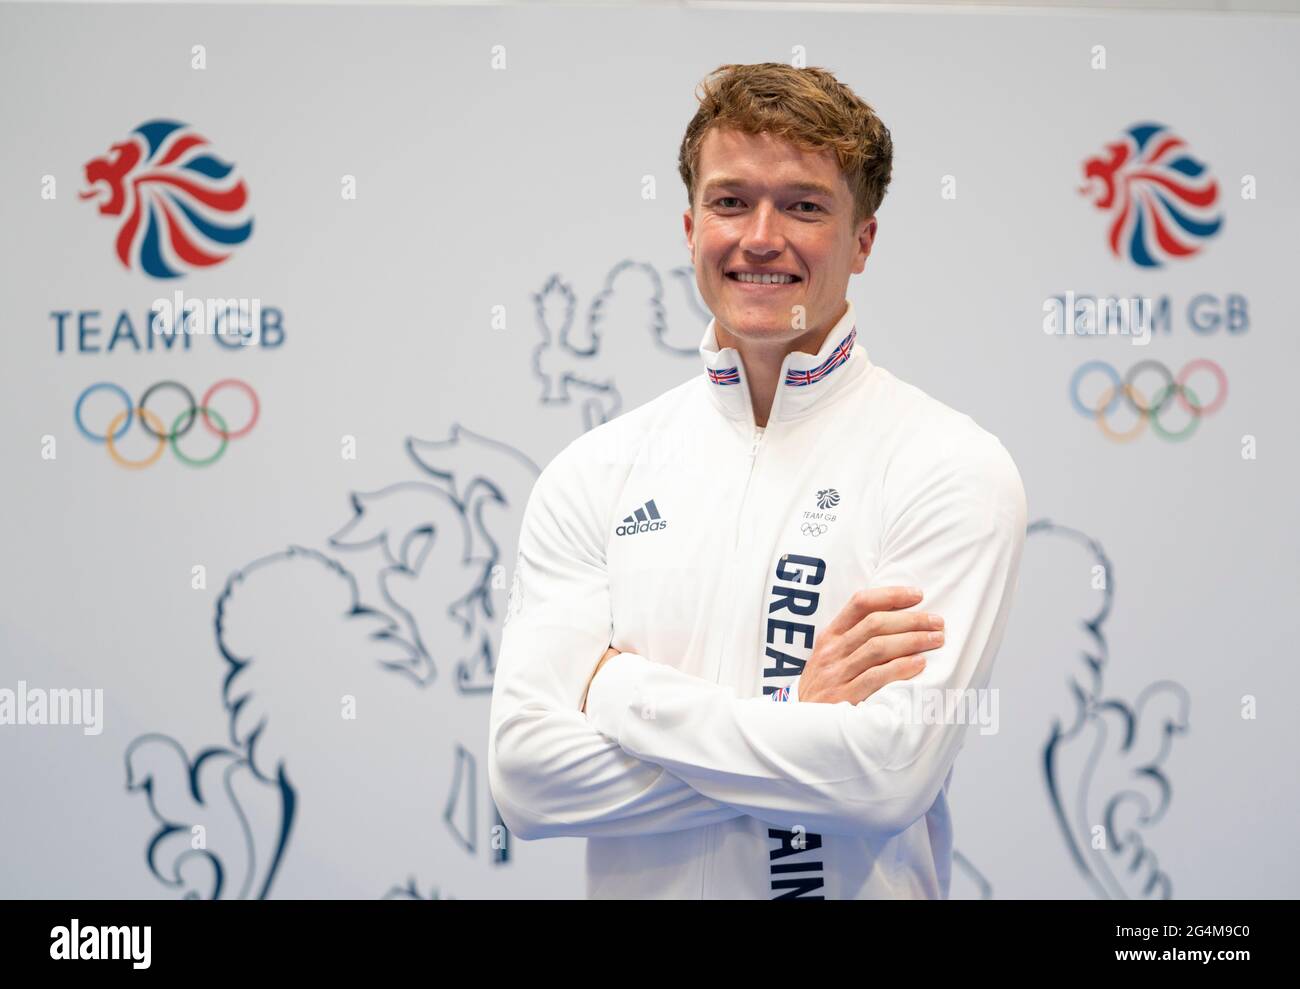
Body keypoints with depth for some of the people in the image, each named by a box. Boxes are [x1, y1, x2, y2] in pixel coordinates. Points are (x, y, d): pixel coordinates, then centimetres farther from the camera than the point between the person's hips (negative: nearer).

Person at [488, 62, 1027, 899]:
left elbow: (890, 774, -22)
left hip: (868, 889, -2)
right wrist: (799, 722, -19)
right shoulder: (593, 475, -3)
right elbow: (528, 774, -12)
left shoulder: (953, 468, -12)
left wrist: (620, 687, -14)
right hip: (640, 888, 2)